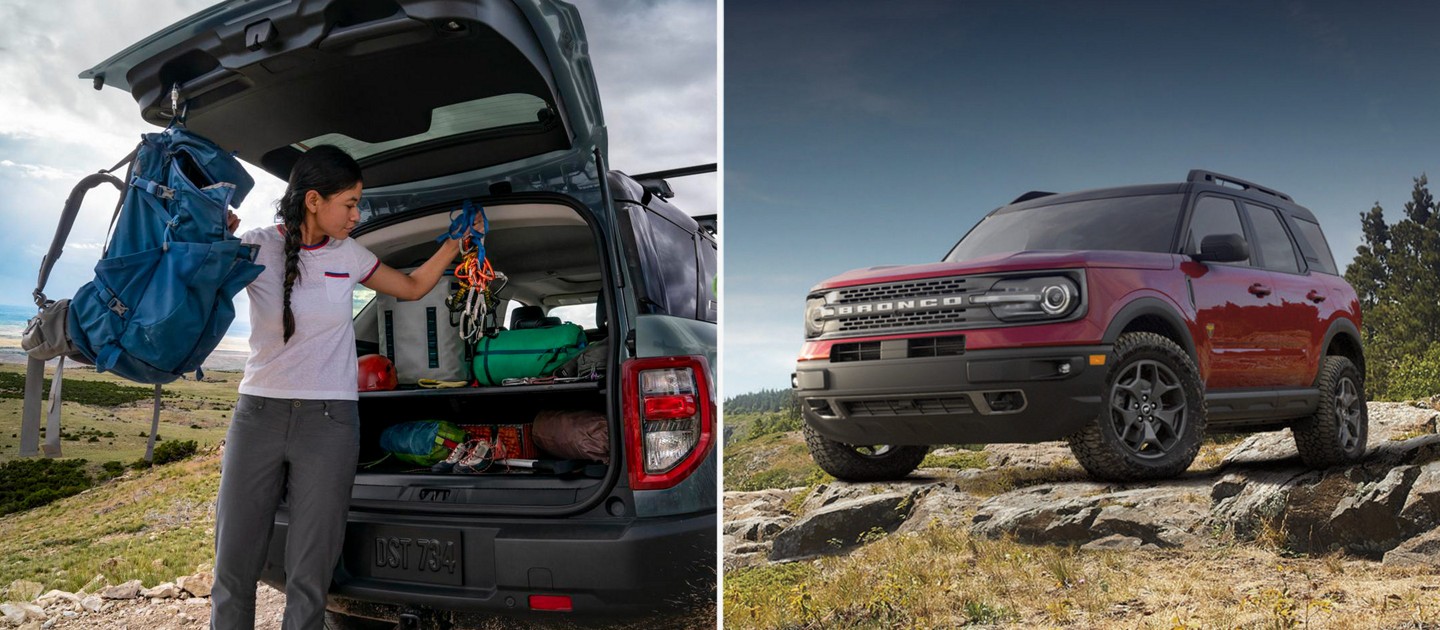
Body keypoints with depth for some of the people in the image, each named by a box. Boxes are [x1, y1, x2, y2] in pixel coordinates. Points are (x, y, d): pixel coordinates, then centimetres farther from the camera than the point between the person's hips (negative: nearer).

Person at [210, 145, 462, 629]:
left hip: (330, 424, 1)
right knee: (233, 571, 5)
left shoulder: (349, 255, 5)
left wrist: (457, 240, 14)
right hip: (258, 416, -1)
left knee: (309, 578, 2)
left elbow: (414, 287, 20)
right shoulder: (255, 247, -3)